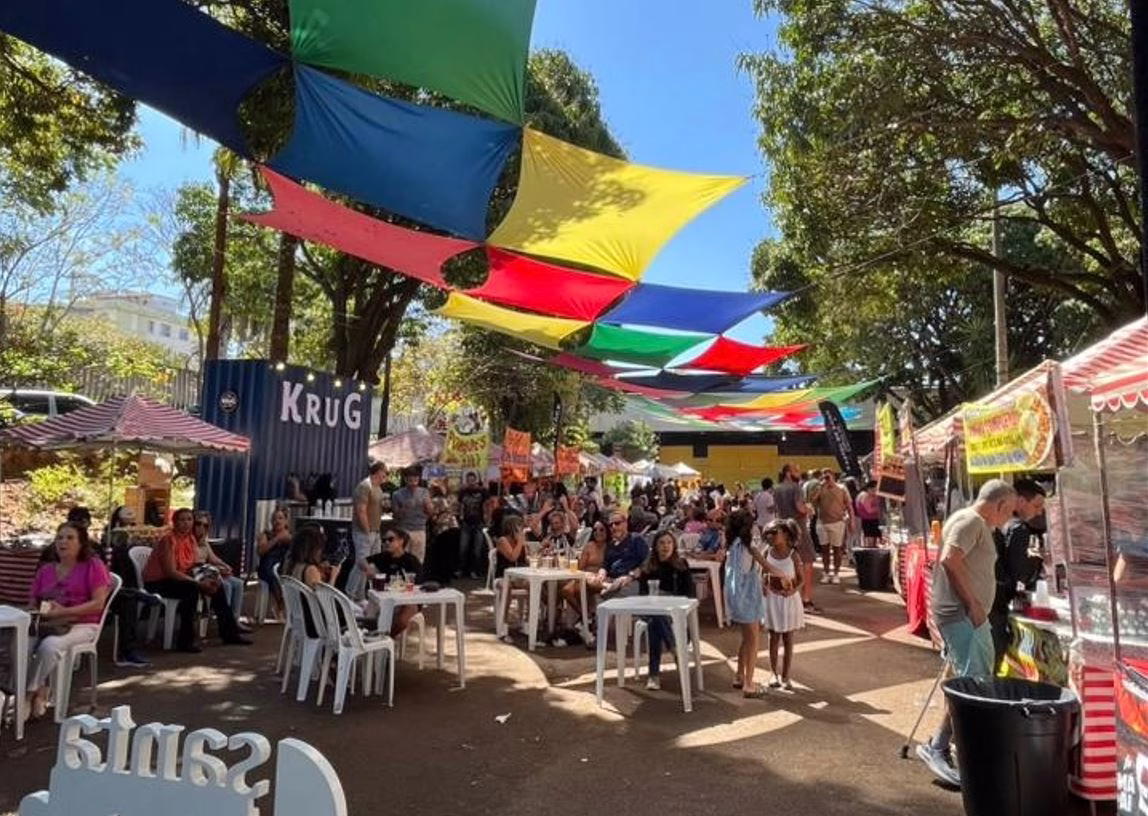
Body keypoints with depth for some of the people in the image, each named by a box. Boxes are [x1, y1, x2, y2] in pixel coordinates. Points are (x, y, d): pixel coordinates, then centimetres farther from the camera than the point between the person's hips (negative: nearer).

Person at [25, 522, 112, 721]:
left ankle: (28, 695, -15)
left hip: (82, 625, -5)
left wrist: (64, 611, -18)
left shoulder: (93, 566, 0)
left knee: (49, 645, -34)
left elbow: (98, 604, -8)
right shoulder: (45, 570, 17)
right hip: (47, 624, 5)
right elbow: (33, 603, 17)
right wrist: (36, 611, -7)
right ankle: (40, 695, -18)